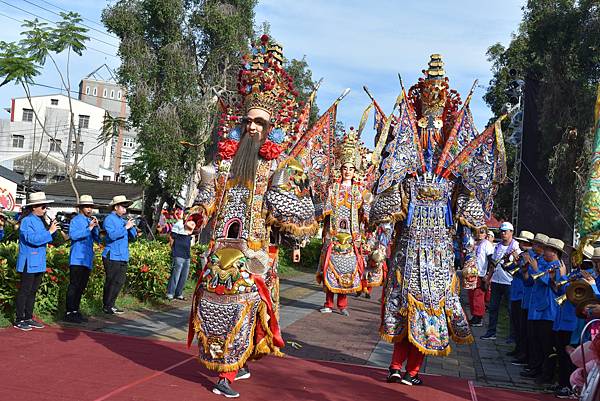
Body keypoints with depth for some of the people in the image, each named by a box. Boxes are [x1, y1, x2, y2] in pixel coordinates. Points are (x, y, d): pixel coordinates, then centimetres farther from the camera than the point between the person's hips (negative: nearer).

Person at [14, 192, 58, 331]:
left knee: (33, 291, 13)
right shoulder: (27, 221, -12)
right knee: (24, 291, -2)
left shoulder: (41, 221, 10)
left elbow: (49, 240, 12)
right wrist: (49, 232, -21)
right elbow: (33, 239, -24)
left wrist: (52, 229, -4)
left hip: (39, 262, 8)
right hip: (29, 262, -8)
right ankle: (19, 320, 4)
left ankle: (29, 318, 21)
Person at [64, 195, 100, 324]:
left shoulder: (91, 221, 18)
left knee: (81, 287, 11)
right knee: (74, 286, -7)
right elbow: (73, 235, -21)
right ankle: (69, 313, -3)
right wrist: (89, 228, -20)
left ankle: (75, 311, 19)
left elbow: (97, 239, 12)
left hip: (88, 260, 8)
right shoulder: (75, 220, -4)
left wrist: (96, 227, -4)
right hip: (77, 259, -7)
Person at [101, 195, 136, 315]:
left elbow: (133, 236, 16)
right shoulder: (109, 219, -6)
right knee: (112, 282, -5)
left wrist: (131, 227, -1)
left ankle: (111, 305, 19)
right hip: (112, 257, -8)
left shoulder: (123, 220, 17)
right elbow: (112, 235, -21)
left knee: (120, 282, 10)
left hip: (123, 257, 8)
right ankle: (107, 306, 3)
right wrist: (126, 227, -17)